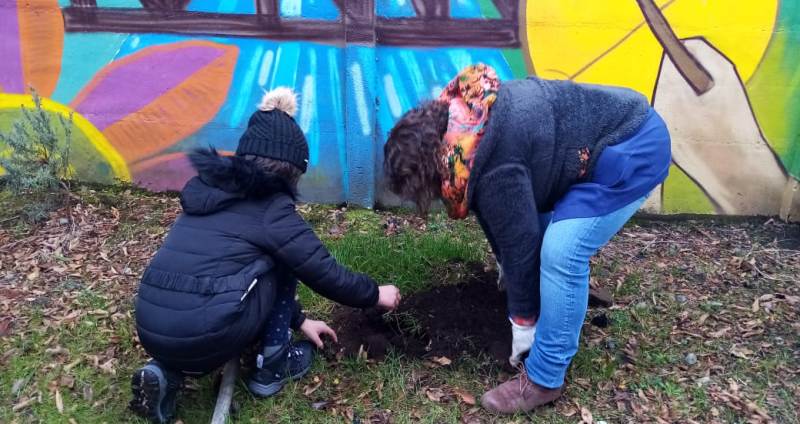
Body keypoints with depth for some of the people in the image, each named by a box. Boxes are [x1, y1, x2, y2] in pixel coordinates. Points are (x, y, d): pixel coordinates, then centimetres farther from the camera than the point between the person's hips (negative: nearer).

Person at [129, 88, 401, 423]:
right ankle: (272, 366, 18)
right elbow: (325, 273, 1)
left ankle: (166, 371, 14)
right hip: (202, 336, -6)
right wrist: (375, 295, 22)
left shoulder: (206, 191, 18)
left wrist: (299, 320, 33)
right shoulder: (271, 209, -4)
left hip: (152, 333, 7)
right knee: (280, 262, 12)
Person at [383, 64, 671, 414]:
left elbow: (519, 242, -19)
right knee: (540, 231, 13)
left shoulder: (494, 165, -31)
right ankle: (560, 323, 32)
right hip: (613, 128, 10)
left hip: (635, 147, -10)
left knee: (562, 252, -17)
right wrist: (509, 274, 23)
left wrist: (523, 320, -4)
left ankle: (543, 380, -3)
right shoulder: (458, 118, -1)